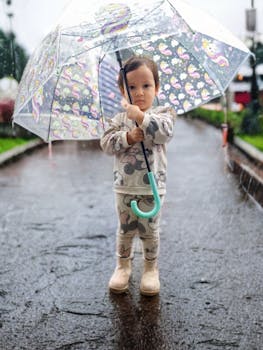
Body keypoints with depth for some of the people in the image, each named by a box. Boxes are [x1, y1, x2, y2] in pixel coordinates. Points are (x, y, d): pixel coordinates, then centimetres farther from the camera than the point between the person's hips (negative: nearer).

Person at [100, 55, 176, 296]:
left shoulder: (163, 113, -3)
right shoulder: (120, 118, 3)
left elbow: (165, 131, -24)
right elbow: (106, 143, -6)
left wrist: (140, 116, -30)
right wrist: (128, 137, -22)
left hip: (153, 187, -2)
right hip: (124, 186, 2)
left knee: (150, 231, 8)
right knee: (125, 230, 13)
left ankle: (151, 269, 27)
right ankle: (123, 266, 31)